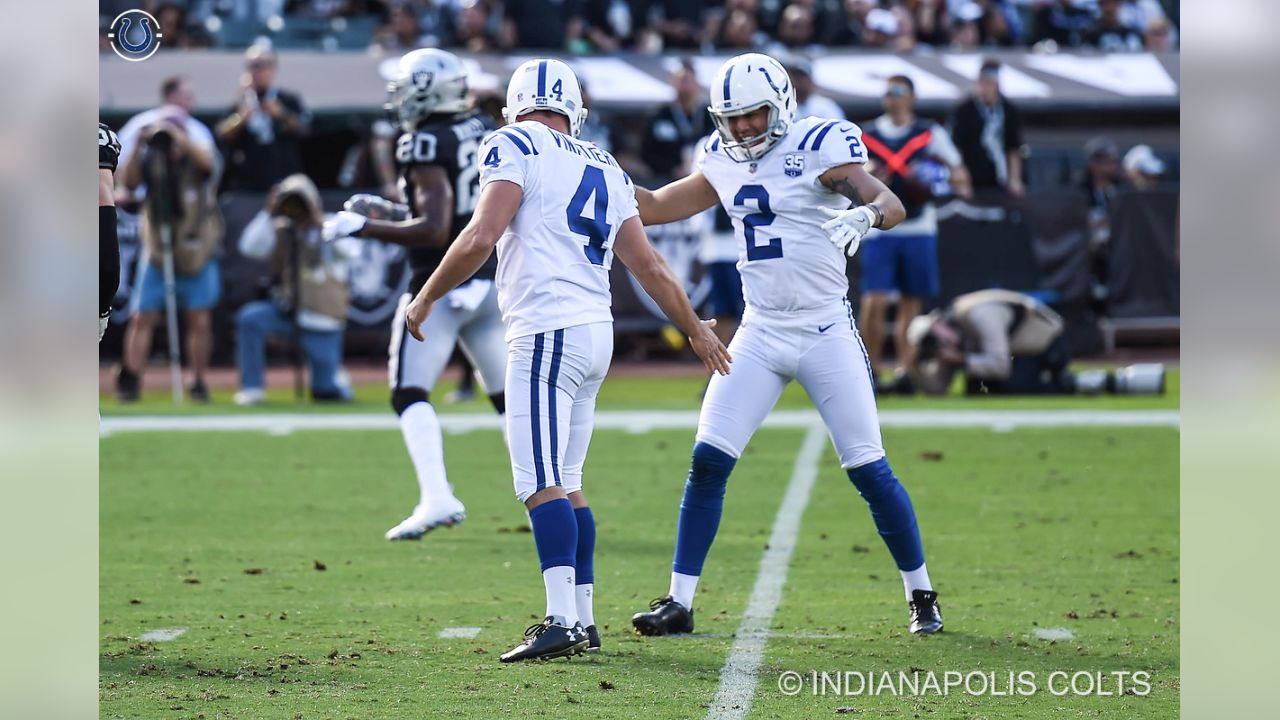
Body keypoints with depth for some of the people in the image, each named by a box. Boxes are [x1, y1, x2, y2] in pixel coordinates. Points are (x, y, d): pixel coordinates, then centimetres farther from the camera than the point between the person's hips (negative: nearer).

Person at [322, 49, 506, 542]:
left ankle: (437, 498, -16)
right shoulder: (483, 131, 10)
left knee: (410, 393, -2)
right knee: (509, 394, 13)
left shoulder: (426, 144, -15)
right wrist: (390, 212, 21)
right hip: (492, 276, 8)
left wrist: (364, 227, -15)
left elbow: (435, 231, -21)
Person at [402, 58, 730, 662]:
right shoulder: (606, 171, 19)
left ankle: (563, 623, -21)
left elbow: (481, 238, -13)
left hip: (546, 334, -8)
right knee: (566, 483, 14)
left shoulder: (513, 148, -2)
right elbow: (649, 265, 23)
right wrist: (696, 331, 35)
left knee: (543, 484, -12)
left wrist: (426, 297, -1)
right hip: (596, 334, 8)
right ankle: (581, 618, 15)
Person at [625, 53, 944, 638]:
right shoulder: (725, 162, 7)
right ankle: (679, 601, 0)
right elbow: (657, 207, 20)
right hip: (759, 336, 5)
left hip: (825, 334, -5)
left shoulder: (818, 147, -11)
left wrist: (866, 214, -44)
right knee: (708, 462, -5)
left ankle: (920, 594, 14)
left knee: (869, 469, -2)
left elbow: (892, 204, -22)